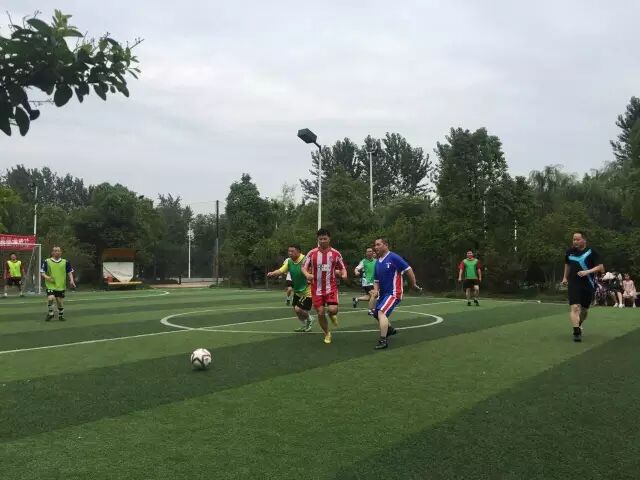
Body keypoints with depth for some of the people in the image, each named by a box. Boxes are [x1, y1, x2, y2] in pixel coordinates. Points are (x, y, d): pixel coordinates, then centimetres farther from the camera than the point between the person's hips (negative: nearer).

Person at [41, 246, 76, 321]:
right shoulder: (47, 262, 0)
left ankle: (61, 315, 27)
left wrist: (71, 280, -4)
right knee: (51, 298, -20)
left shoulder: (65, 262, 5)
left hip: (61, 286, 2)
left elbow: (70, 272, 10)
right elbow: (42, 272, 2)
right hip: (50, 285, -2)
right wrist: (46, 277, -17)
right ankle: (50, 313, 4)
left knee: (60, 301, 5)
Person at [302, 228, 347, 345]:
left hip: (331, 287, -1)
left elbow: (342, 268, 8)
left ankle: (333, 315, 20)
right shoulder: (312, 253, -3)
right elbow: (304, 267, 2)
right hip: (317, 288, 1)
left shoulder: (336, 254, -2)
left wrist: (344, 274, -15)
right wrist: (307, 274, -21)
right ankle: (327, 333, 25)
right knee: (320, 313, 1)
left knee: (332, 309, -19)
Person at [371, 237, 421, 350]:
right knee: (376, 314, 22)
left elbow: (408, 270, -14)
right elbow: (376, 280, 14)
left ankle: (383, 340, -24)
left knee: (381, 312, -25)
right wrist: (376, 290, -5)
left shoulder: (393, 257, -16)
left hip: (393, 293, -9)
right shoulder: (377, 262, 7)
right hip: (383, 293, 9)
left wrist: (413, 285, -10)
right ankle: (390, 329, 48)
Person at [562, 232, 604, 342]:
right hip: (573, 284, 1)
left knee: (584, 309, 13)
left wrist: (587, 272, -24)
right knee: (575, 307, -17)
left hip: (588, 285, 0)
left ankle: (579, 325, 41)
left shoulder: (591, 252, -5)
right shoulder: (570, 251, 5)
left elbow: (601, 267, -11)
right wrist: (565, 277, 21)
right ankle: (576, 332, -20)